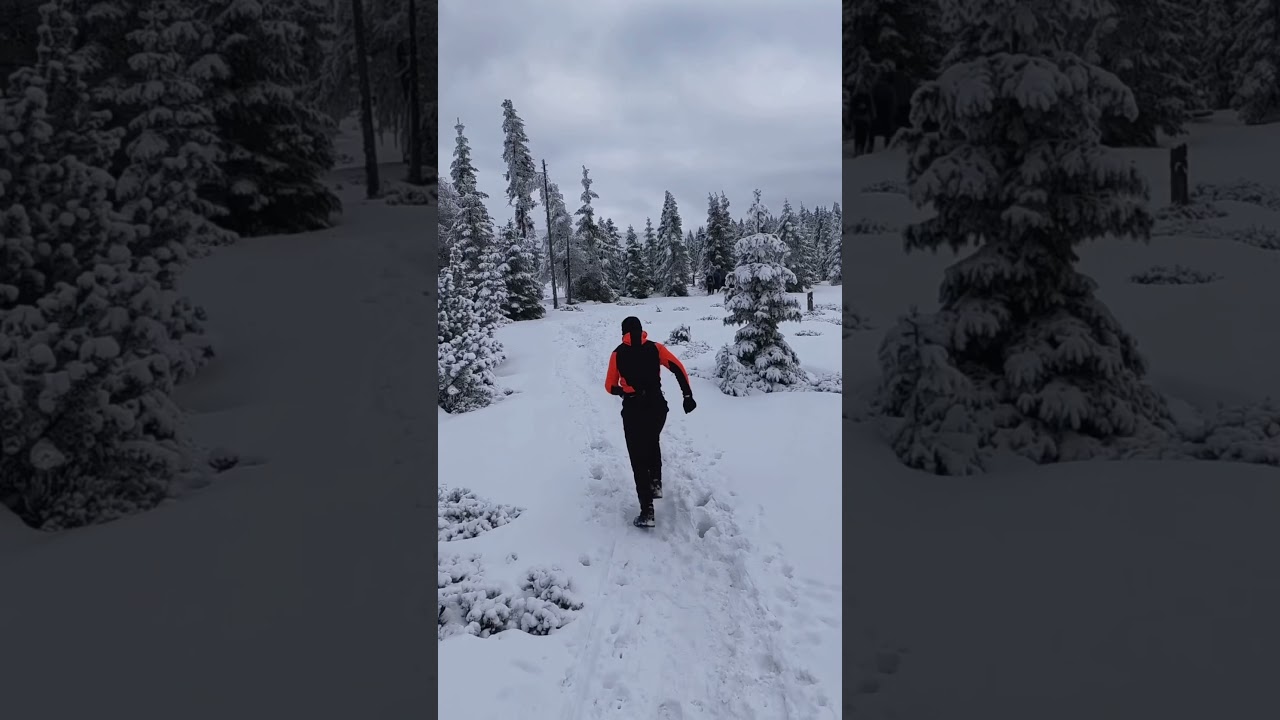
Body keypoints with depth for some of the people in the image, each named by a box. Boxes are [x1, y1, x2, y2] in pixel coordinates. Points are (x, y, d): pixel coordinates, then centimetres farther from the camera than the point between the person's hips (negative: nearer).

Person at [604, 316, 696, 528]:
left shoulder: (618, 353, 3)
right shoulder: (655, 348, 4)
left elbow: (610, 387, 4)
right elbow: (678, 368, -6)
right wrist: (688, 395, -7)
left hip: (633, 410, -2)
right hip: (657, 406, 2)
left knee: (638, 458, 4)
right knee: (652, 442, 33)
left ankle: (647, 512, -2)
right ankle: (656, 483, 23)